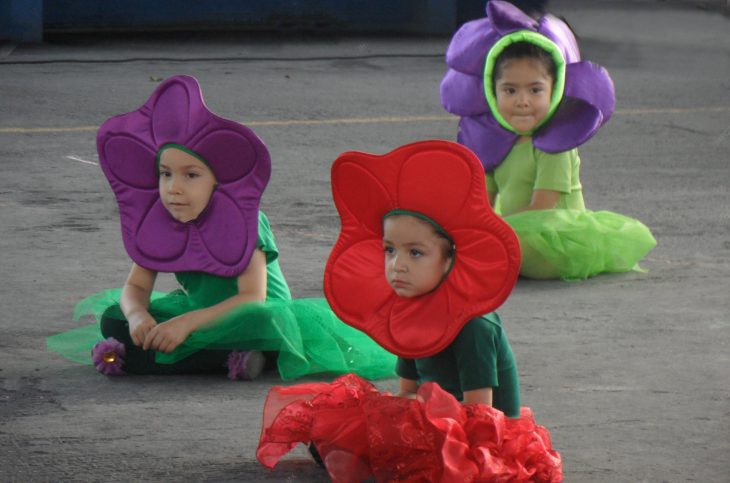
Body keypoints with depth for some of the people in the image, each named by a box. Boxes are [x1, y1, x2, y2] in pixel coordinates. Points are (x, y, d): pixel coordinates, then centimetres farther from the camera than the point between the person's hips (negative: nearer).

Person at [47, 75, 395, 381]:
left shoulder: (243, 223, -17)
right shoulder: (160, 224, -1)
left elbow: (253, 298, -25)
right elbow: (136, 286, 1)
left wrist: (188, 322, -34)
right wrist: (138, 316, -24)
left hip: (244, 321, -6)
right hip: (199, 315, 6)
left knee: (259, 322, -39)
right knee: (112, 320, -12)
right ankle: (228, 359, -23)